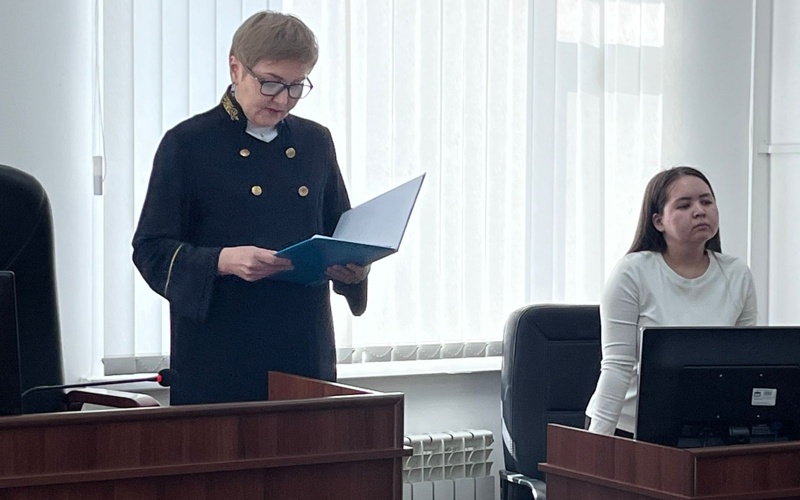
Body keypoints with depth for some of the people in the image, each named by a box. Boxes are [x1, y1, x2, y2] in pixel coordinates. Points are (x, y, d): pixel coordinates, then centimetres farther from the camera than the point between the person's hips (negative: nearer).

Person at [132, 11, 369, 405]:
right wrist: (222, 261, -23)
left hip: (306, 349, 5)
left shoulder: (315, 142, 12)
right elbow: (151, 250, -6)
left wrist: (353, 268, -3)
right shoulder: (187, 144, -3)